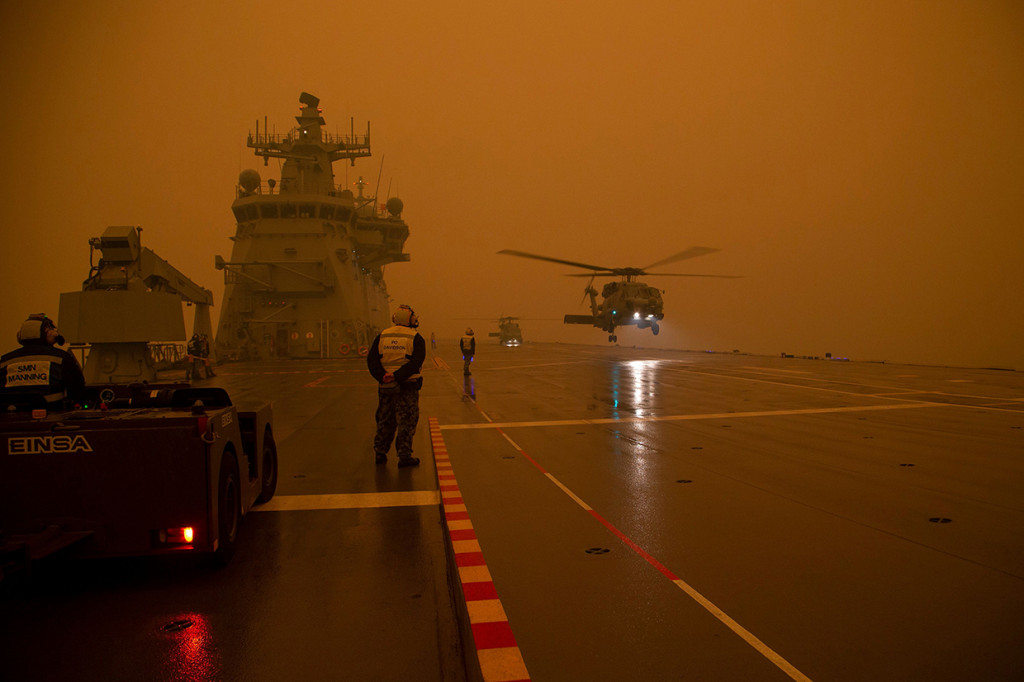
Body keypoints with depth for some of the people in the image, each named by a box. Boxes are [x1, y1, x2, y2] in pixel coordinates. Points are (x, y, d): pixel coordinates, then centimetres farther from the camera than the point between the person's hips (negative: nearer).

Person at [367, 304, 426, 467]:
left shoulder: (382, 336, 7)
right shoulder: (416, 338, -3)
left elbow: (371, 359, -2)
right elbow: (416, 362, -17)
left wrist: (383, 377, -14)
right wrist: (397, 376, -22)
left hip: (385, 386, 4)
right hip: (407, 386, -4)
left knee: (385, 420, 16)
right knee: (406, 422, 2)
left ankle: (380, 452, 22)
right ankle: (404, 456, 2)